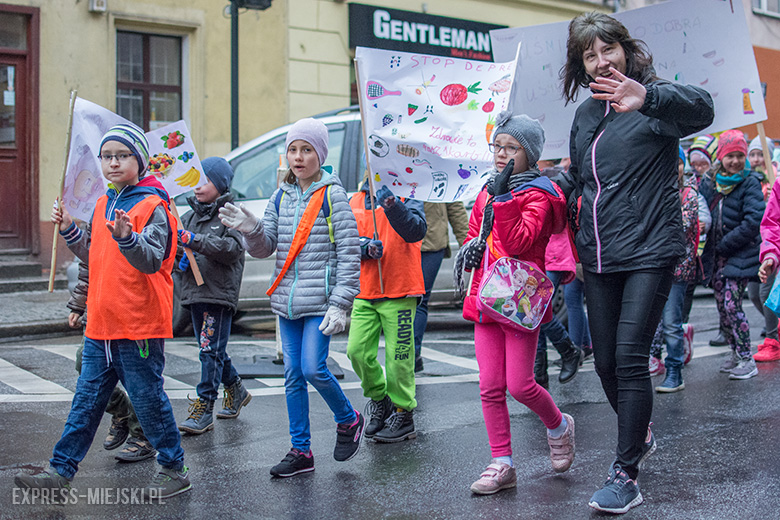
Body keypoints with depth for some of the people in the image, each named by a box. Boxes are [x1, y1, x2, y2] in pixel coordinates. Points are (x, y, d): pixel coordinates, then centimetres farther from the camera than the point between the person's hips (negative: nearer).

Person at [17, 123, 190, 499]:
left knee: (147, 398, 2)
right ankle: (61, 470, 18)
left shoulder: (152, 207, -10)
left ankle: (174, 470, 16)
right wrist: (69, 230, 10)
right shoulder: (102, 206, 13)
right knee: (87, 398, 12)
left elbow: (152, 260, -20)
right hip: (101, 324, 7)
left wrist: (127, 237, -36)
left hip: (140, 325, -7)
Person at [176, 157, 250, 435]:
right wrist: (180, 258, -1)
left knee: (211, 351, -10)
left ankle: (204, 408, -8)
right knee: (213, 350, 16)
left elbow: (233, 248, -18)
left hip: (220, 293, -7)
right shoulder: (190, 216, 16)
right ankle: (236, 390, 36)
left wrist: (195, 240, -24)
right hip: (195, 292, 8)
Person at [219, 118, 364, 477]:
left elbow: (349, 253, -9)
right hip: (287, 300, 6)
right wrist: (251, 230, -15)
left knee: (313, 368, -12)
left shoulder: (332, 195, -5)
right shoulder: (281, 196, 12)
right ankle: (300, 451, 16)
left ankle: (349, 420, 16)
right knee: (292, 376, 7)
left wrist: (340, 304, -14)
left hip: (320, 300, -6)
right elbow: (265, 247, 8)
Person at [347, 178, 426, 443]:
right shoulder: (356, 201, 14)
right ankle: (378, 398, 23)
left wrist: (393, 205, -32)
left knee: (399, 355, -1)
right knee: (357, 351, -1)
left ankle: (403, 414, 14)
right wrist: (365, 248, -8)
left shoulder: (408, 195, 0)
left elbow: (416, 231, -17)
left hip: (399, 291, -4)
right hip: (364, 292, 4)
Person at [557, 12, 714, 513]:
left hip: (649, 251, -6)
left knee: (630, 358, -13)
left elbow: (700, 108, -32)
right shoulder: (586, 114, 13)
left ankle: (626, 475, -5)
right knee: (605, 361, 11)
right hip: (600, 258, 6)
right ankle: (641, 435, 36)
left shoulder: (656, 100, -8)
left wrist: (648, 97, -52)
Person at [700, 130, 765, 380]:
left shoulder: (750, 184, -7)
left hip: (740, 254, -5)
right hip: (716, 256, 5)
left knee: (732, 305, -12)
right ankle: (735, 353, 23)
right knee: (723, 307, 9)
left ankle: (747, 359, -5)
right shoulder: (708, 183, 8)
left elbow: (753, 222, -15)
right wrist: (708, 250, 2)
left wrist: (725, 245, -14)